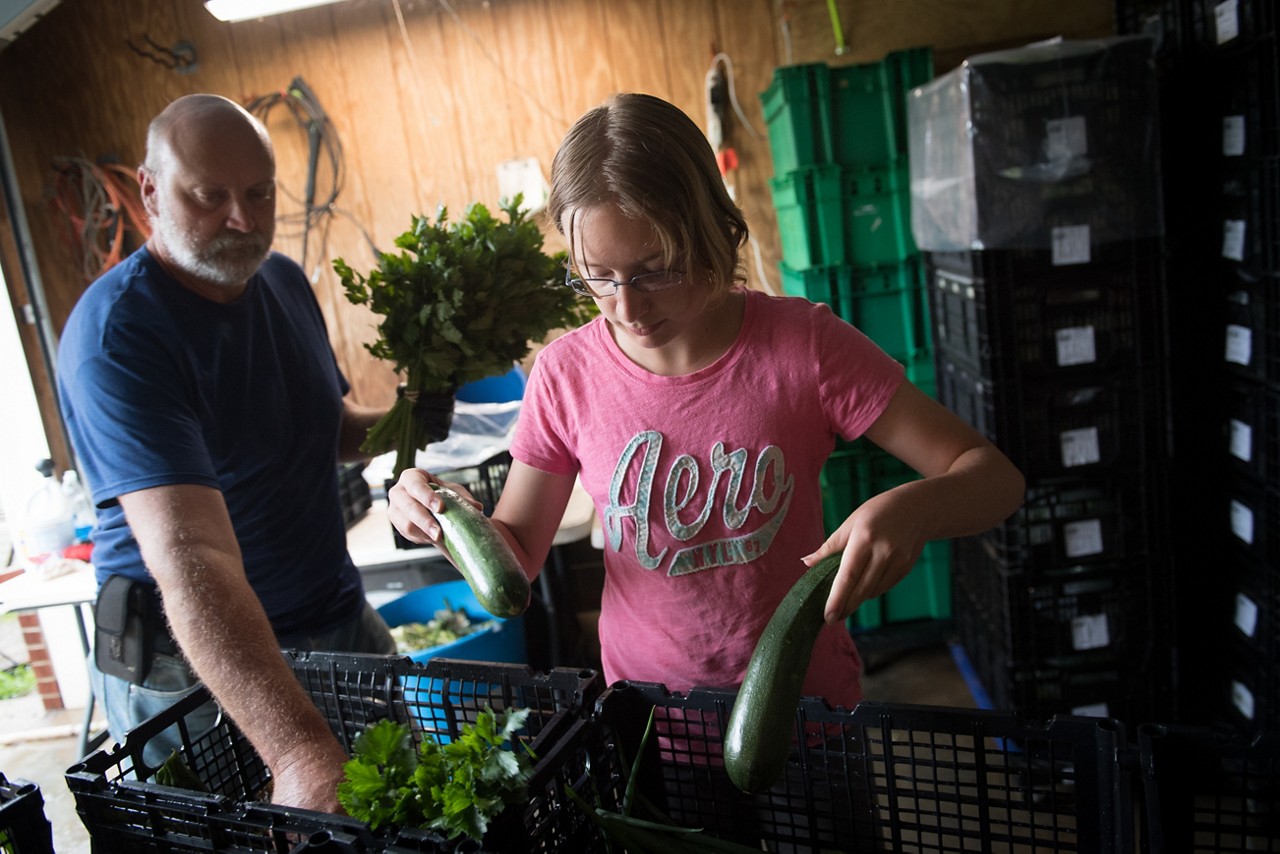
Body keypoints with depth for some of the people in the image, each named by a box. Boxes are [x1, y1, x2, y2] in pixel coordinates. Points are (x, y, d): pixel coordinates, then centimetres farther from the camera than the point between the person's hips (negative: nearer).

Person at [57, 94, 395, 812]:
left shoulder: (285, 281, 2)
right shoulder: (115, 335, -23)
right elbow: (188, 555, -35)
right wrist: (298, 748, -45)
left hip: (342, 620, 7)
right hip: (189, 670, -6)